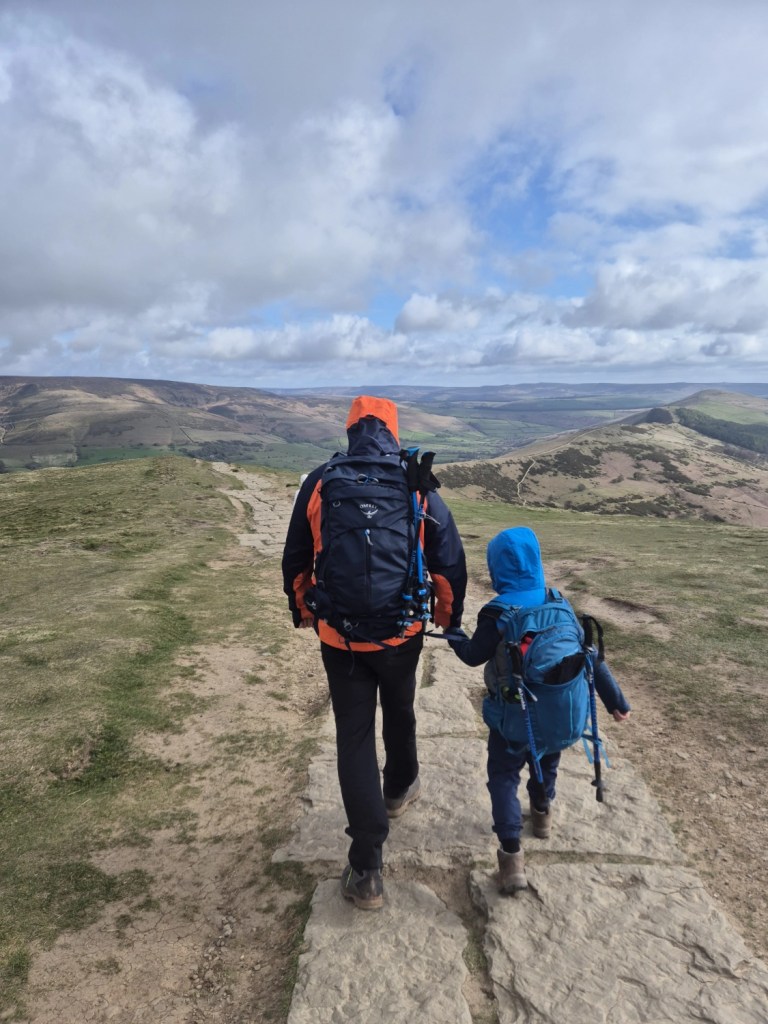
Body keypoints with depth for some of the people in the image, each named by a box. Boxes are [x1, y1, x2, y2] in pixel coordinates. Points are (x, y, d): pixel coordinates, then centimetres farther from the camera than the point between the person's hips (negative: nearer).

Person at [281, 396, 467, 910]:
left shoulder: (319, 482, -4)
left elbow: (295, 559, 5)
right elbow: (450, 559, -3)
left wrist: (302, 609, 21)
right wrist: (450, 617, 12)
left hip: (339, 636, 0)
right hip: (402, 632, 1)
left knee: (354, 737, 7)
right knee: (400, 714, 26)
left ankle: (367, 869, 10)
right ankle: (400, 789, 52)